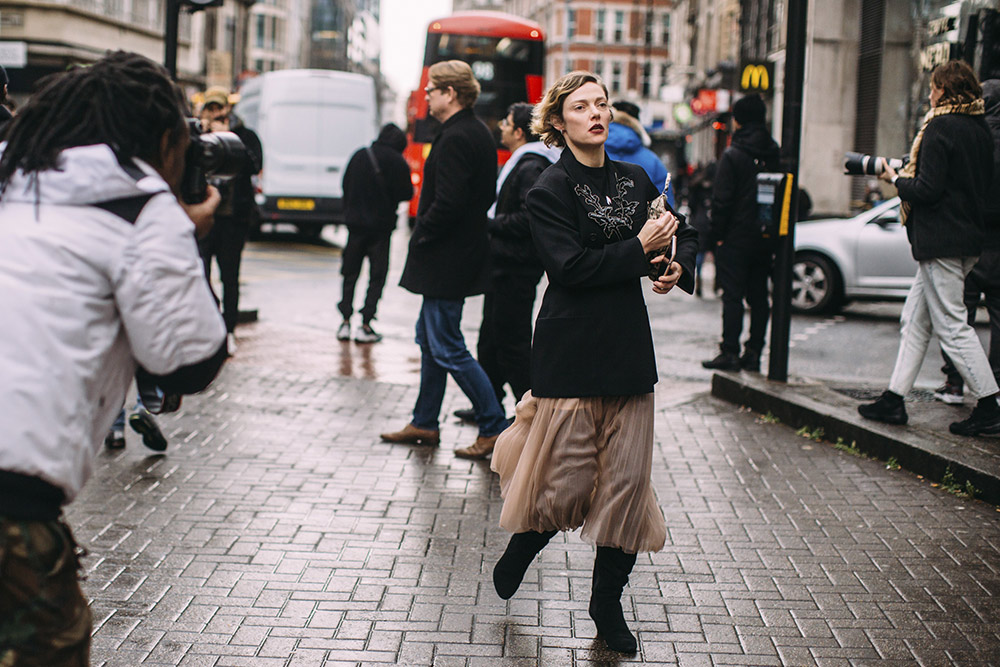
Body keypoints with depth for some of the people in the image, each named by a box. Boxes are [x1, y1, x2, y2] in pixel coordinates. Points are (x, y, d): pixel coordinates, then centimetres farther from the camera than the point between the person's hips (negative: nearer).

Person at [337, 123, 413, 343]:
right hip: (381, 226, -3)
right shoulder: (397, 162, -9)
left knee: (350, 274, 12)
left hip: (355, 223, 3)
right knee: (377, 275, 3)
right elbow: (406, 193, -6)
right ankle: (365, 326, -1)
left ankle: (345, 321, 8)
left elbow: (345, 187, 9)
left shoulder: (358, 156, 4)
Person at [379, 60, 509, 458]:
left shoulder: (454, 139, -19)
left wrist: (421, 237, -12)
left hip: (445, 260, -10)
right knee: (430, 337, 17)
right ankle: (424, 424, 26)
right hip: (464, 251, 10)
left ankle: (494, 427, 0)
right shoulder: (479, 133, 11)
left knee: (447, 347, -4)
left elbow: (448, 203, -27)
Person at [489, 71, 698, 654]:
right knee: (566, 477, -4)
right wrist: (639, 249, -14)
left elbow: (685, 234, 24)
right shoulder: (552, 189, -5)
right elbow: (570, 266, -17)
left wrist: (679, 267, 4)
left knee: (627, 476, 4)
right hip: (572, 349, -5)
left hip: (629, 346, 5)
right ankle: (520, 549, 29)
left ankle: (608, 601, 17)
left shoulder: (635, 179, 12)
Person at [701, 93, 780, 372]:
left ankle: (730, 352, -3)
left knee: (732, 295, -3)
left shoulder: (732, 155, -10)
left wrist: (717, 234, -6)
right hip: (765, 236, 6)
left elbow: (722, 200, -12)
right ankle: (753, 353, 11)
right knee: (759, 296, 9)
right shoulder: (774, 155, 7)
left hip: (736, 237, -5)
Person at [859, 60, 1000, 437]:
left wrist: (896, 179, 0)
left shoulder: (940, 127, -14)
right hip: (969, 238, 9)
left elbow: (927, 190, -20)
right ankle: (894, 400, 16)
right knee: (915, 320, 13)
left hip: (941, 241, -9)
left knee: (952, 326, -6)